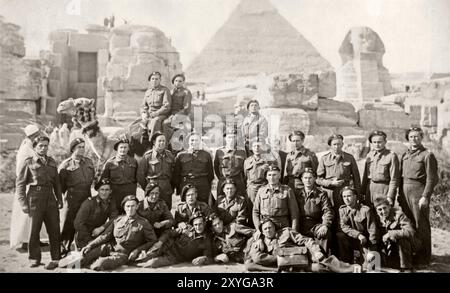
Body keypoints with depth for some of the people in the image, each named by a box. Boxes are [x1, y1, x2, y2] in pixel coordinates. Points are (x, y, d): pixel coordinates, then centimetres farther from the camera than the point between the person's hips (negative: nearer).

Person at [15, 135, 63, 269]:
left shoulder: (51, 162, 14)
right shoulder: (28, 162, 1)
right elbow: (20, 184, -2)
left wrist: (59, 199, 10)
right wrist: (23, 203, -9)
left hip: (50, 198, 4)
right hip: (35, 198, -3)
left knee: (54, 229, 1)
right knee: (34, 230, 2)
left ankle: (56, 259, 9)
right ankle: (34, 258, 17)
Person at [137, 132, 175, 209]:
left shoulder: (169, 155, 8)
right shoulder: (148, 156, -3)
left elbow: (174, 173, 11)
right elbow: (140, 174, -2)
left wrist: (172, 187, 6)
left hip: (167, 190, 3)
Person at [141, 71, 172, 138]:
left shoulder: (164, 90, 0)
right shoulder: (148, 92, 18)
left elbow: (167, 106, -8)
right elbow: (143, 105, 21)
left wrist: (156, 113, -18)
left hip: (161, 115, -5)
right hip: (148, 116, 6)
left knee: (155, 121, -37)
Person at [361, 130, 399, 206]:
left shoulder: (391, 156, -7)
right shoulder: (369, 155, 9)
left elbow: (394, 179, -9)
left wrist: (390, 196, -13)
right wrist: (362, 193, 9)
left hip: (384, 190, -5)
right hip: (370, 189, 5)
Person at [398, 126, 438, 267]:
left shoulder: (427, 155, -5)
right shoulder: (405, 155, 15)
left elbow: (432, 179, -9)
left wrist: (425, 197, -15)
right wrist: (400, 194, 11)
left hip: (418, 192, -6)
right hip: (404, 192, 6)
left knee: (421, 226, -1)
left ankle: (423, 259, 8)